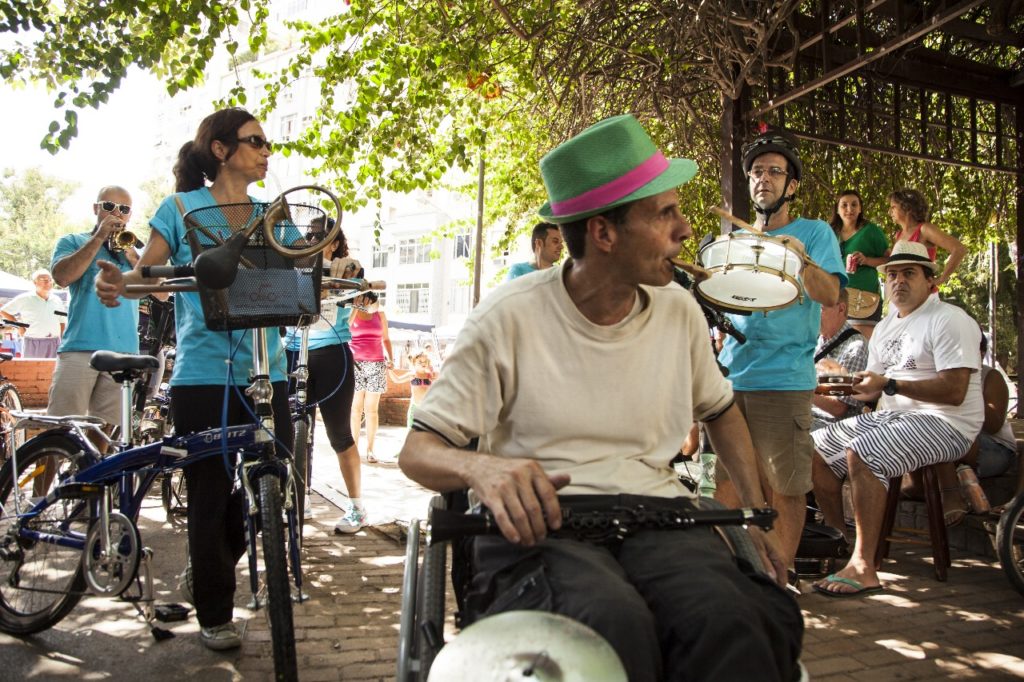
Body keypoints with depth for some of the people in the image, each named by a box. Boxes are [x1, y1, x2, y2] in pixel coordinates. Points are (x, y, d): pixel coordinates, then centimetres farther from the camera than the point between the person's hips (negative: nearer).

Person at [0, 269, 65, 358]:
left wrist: (61, 339, 9)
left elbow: (62, 322, 19)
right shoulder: (25, 299, 1)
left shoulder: (57, 300, 12)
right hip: (33, 343, -4)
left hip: (54, 344, 4)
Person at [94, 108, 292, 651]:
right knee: (211, 493, 0)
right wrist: (116, 280, -22)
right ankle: (214, 614, 18)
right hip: (203, 375, -3)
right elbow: (147, 273, 0)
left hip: (265, 373, 4)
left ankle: (207, 569, 29)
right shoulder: (182, 207, 4)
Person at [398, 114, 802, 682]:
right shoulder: (508, 319, -5)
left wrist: (756, 509, 14)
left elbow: (720, 410, 28)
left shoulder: (679, 311, 9)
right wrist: (481, 468, -28)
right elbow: (418, 451, -5)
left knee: (727, 619, -32)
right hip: (540, 521, -3)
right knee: (615, 621, -38)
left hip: (655, 511, 4)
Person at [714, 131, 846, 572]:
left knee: (785, 490, 1)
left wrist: (801, 258, -27)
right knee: (723, 485, 7)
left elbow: (830, 295, -11)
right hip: (728, 375, 5)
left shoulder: (813, 233, 4)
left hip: (783, 381, -4)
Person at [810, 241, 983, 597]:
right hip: (890, 416, 9)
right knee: (816, 449, -2)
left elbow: (954, 392, -20)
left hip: (944, 424, -9)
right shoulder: (884, 327, 19)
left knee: (861, 453, -32)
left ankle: (864, 568, -29)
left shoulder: (949, 320, -8)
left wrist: (890, 384, -24)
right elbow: (874, 387, 19)